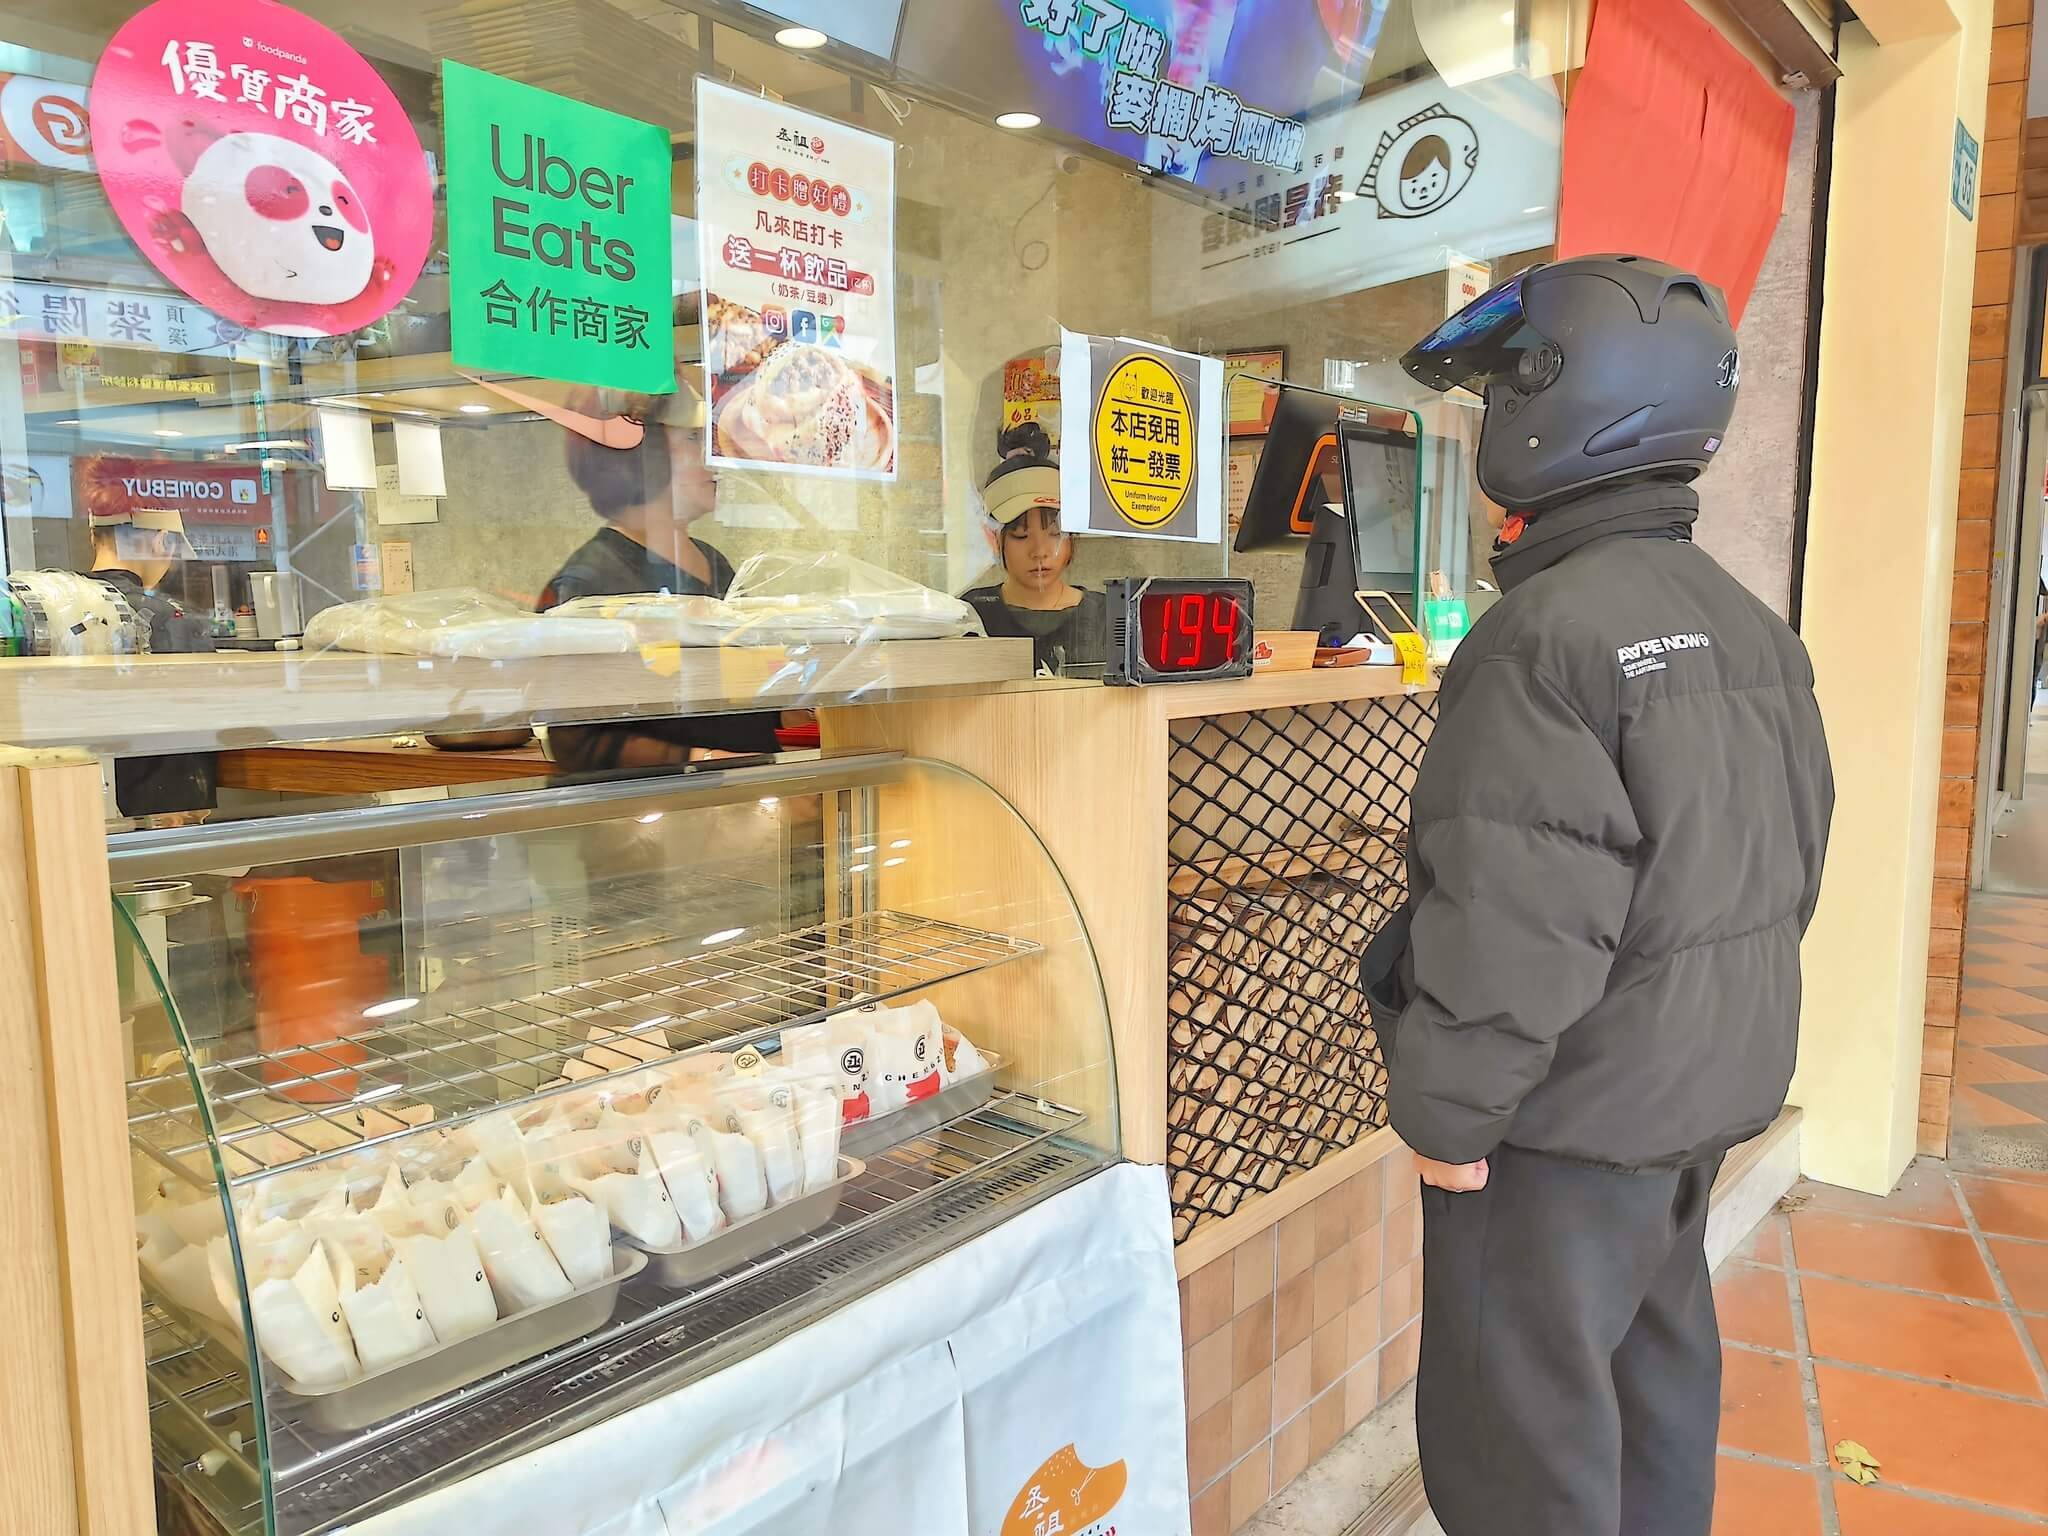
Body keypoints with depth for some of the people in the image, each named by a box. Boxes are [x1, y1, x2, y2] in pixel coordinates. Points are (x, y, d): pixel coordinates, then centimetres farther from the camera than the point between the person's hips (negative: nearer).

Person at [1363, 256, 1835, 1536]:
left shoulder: (1547, 635, -24)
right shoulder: (1748, 623, 7)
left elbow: (1512, 921, -27)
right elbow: (1792, 862, 14)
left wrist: (1445, 1110, -16)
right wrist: (1719, 1028, 21)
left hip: (1573, 1110, -9)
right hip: (1709, 1089, 9)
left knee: (1524, 1420, 7)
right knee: (1656, 1358, 25)